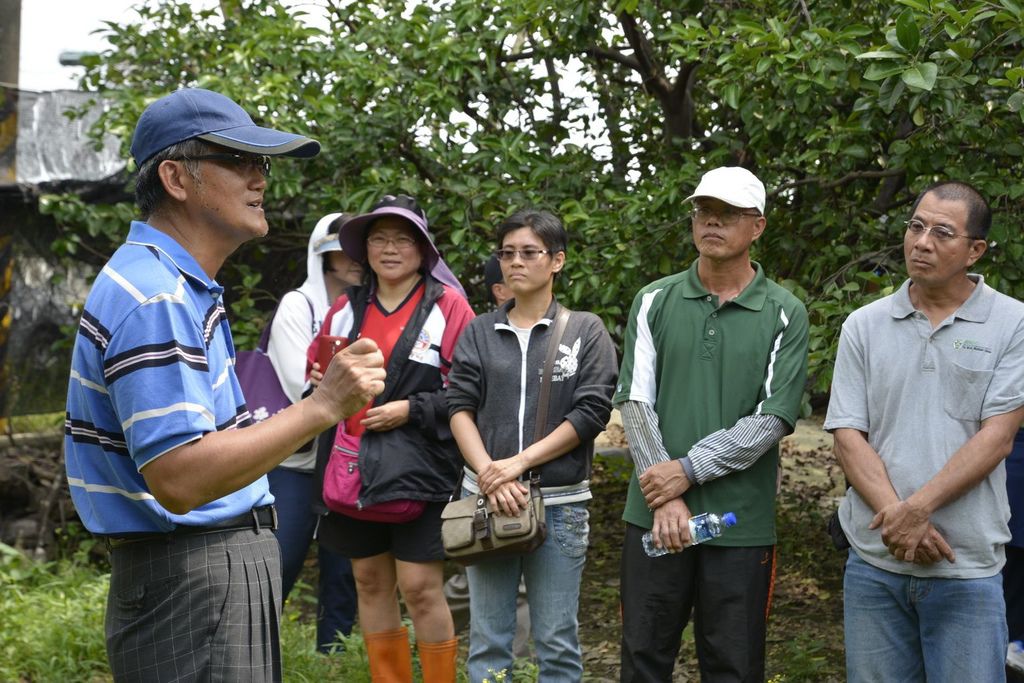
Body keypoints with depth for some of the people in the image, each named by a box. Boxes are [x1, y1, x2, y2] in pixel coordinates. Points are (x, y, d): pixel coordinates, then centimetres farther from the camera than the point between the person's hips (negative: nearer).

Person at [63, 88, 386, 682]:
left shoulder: (182, 286, 14)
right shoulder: (154, 297, -20)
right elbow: (178, 480, -28)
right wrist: (323, 406, -26)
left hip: (231, 564, 11)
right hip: (190, 582, -11)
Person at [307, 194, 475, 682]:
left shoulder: (447, 306, -6)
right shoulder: (347, 309, 10)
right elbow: (313, 369, 21)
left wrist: (410, 411, -16)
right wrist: (322, 384, -1)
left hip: (418, 468, -5)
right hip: (354, 467, 6)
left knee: (421, 588, -5)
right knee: (369, 582, 12)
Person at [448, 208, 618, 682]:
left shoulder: (585, 331, 4)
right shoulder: (479, 332, 10)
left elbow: (591, 412, -5)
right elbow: (460, 407, 2)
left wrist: (520, 462, -13)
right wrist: (490, 474, -14)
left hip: (560, 503, -2)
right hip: (486, 498, 2)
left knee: (557, 644, 3)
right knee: (487, 642, 7)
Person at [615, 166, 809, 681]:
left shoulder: (785, 316, 1)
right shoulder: (654, 302, 6)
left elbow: (773, 419, -8)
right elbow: (635, 402, -1)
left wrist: (688, 470, -16)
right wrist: (665, 497, -12)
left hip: (741, 522, -1)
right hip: (655, 517, 2)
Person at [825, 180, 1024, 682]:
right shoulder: (864, 326, 6)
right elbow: (848, 437, 0)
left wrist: (918, 508, -17)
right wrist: (896, 517, -14)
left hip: (967, 569, -2)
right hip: (873, 562, 2)